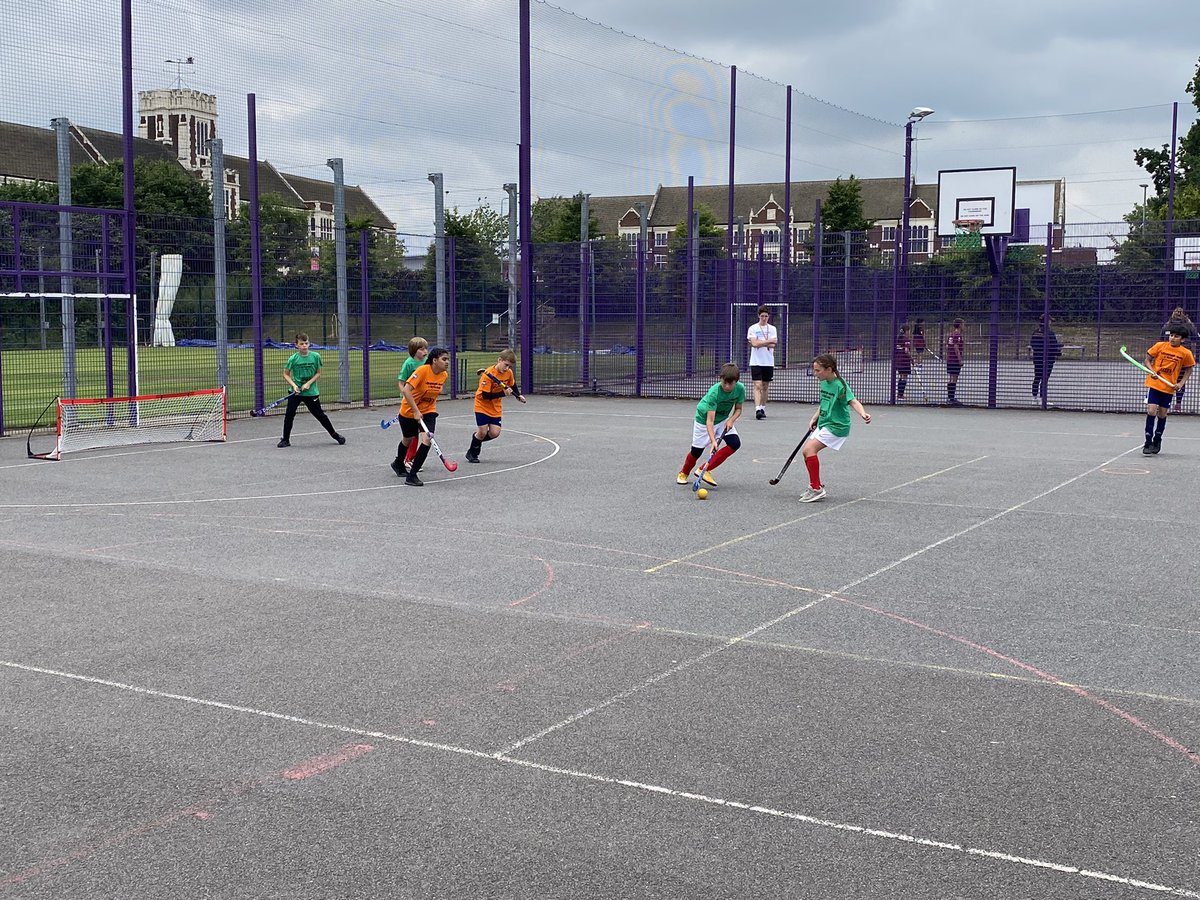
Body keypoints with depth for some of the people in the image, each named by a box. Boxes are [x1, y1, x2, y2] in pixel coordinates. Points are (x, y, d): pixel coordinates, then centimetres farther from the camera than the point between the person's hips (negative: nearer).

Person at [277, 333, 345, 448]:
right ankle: (285, 439, 6)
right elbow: (286, 374, 1)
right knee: (289, 414, -7)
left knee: (319, 415, 6)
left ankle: (335, 434, 23)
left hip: (311, 392, 0)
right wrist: (294, 385, -14)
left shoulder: (315, 356, -5)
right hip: (296, 391, 0)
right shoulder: (293, 358, -7)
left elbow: (318, 373, 2)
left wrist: (308, 383, -11)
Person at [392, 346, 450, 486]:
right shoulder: (422, 370, -26)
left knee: (427, 439, -18)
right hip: (409, 411, -3)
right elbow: (406, 390, -30)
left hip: (428, 411, 3)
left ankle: (411, 476, -7)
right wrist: (416, 411, -31)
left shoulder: (444, 375, -8)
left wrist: (433, 408, 13)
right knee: (408, 439, 18)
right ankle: (398, 463, 51)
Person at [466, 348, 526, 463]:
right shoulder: (488, 374, -26)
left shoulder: (509, 373, -8)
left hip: (495, 407, 5)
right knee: (482, 432, -10)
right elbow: (486, 395, -27)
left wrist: (518, 395, 0)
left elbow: (512, 386, 14)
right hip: (482, 405, -5)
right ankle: (472, 453, 15)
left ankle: (477, 439, 27)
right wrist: (503, 393, -32)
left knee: (494, 433, -4)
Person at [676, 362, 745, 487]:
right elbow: (710, 420, -38)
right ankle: (683, 474, 30)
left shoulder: (740, 388, -20)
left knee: (735, 443, -15)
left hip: (723, 420, 5)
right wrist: (713, 441, -49)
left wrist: (731, 420, -23)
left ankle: (705, 469, -9)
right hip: (703, 418, -5)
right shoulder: (714, 392, -35)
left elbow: (738, 409, -3)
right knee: (697, 450, -1)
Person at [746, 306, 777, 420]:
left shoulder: (772, 329, 8)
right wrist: (769, 341, -9)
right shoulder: (753, 328, 0)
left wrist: (760, 343, -12)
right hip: (756, 362, -3)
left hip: (769, 362, 3)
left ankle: (763, 409, 19)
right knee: (757, 386, -11)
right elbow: (754, 343, -14)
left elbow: (772, 345, -5)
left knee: (765, 386, 9)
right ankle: (758, 410, -19)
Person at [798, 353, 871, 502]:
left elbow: (853, 401, -30)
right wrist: (814, 418, 15)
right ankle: (816, 487, 24)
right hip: (823, 424, 9)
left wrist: (863, 414, -47)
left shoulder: (840, 385, -19)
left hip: (837, 426, -9)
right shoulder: (823, 383, 7)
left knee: (809, 449, -22)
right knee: (805, 451, 10)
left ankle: (816, 489, -16)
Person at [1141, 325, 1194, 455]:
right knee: (1151, 411, -12)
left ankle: (1157, 441, 29)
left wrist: (1181, 383, -3)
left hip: (1169, 387, 1)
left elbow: (1189, 369, 10)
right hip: (1154, 384, -1)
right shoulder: (1160, 346, -5)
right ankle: (1148, 443, -6)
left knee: (1162, 414, 9)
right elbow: (1148, 360, 4)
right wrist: (1151, 371, -14)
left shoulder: (1186, 353, -3)